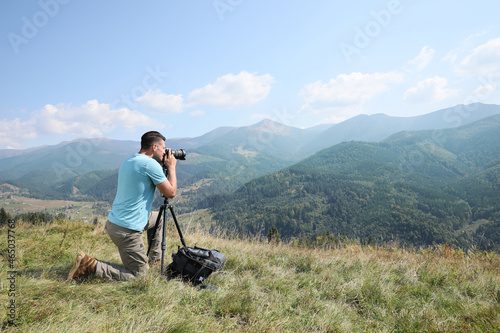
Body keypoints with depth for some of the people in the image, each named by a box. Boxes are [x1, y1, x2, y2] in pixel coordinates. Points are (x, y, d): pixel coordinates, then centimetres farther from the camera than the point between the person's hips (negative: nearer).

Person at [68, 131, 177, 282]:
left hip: (113, 221, 10)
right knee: (138, 273, 3)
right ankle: (91, 265, -3)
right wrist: (171, 167, 3)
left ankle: (154, 259, 32)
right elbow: (171, 192, -10)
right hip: (127, 230, -10)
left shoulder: (128, 161, 11)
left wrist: (163, 167, 19)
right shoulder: (150, 164, -16)